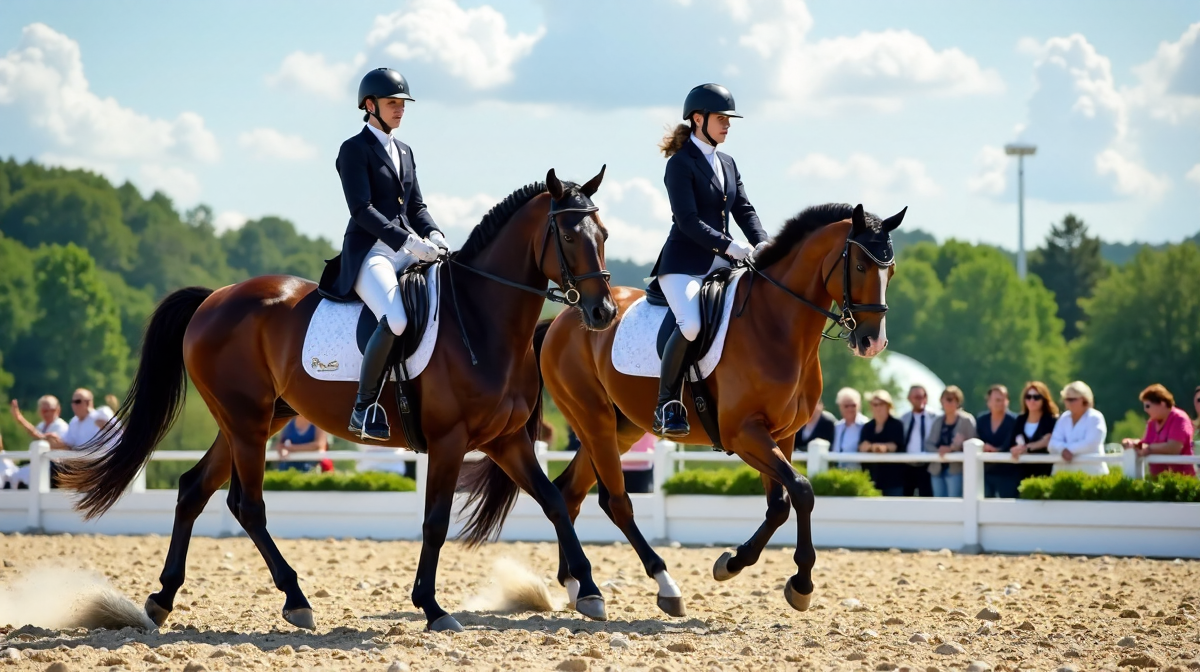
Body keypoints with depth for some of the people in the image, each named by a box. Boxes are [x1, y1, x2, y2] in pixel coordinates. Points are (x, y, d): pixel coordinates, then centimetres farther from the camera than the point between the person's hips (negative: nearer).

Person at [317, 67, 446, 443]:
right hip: (369, 253, -8)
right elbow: (362, 209, -14)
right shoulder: (354, 150, -3)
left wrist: (433, 235, -2)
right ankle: (364, 408, -20)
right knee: (395, 321, -32)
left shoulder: (404, 152, 21)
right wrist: (409, 241, -22)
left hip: (407, 252, 8)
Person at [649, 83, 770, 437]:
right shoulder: (681, 164, -6)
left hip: (722, 263, 8)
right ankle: (667, 404, -16)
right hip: (684, 263, -8)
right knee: (691, 324, -31)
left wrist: (761, 244, -7)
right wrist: (729, 245, -23)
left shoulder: (727, 164, 18)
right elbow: (688, 221, -15)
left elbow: (744, 210, 12)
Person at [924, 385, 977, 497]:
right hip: (937, 470, 6)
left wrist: (952, 448, -20)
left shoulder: (967, 420, -2)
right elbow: (928, 444, 10)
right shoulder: (937, 422, 17)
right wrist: (938, 450, -12)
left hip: (956, 470, -6)